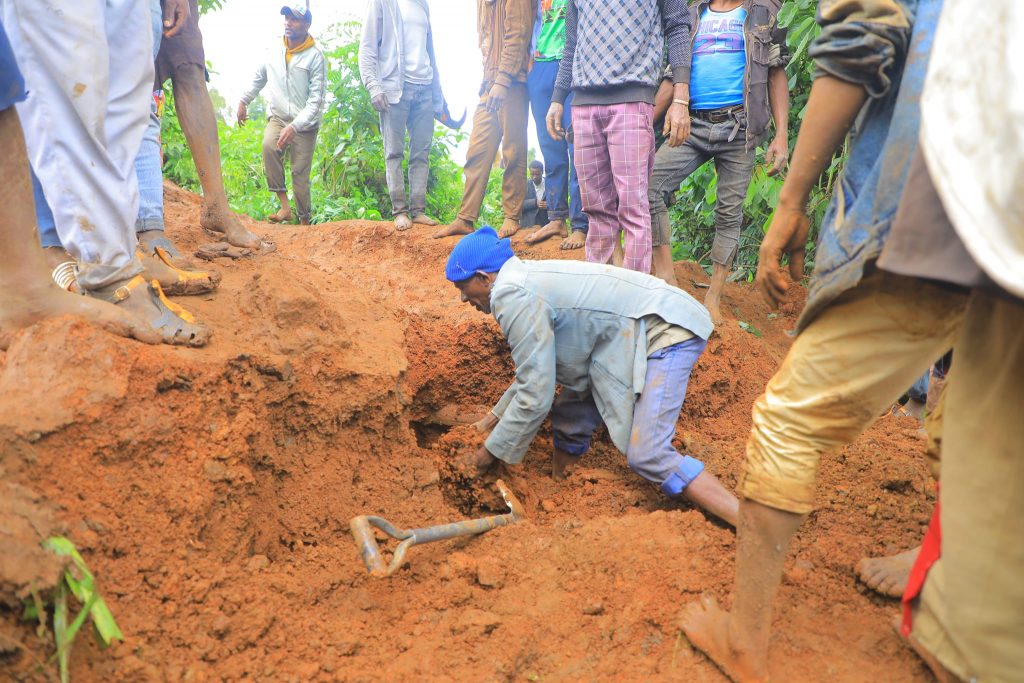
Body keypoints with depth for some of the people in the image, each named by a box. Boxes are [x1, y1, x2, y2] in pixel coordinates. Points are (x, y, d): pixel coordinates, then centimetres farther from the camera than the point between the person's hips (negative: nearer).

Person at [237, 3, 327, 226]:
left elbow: (317, 100, -15)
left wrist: (294, 126, -23)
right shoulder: (274, 53, 4)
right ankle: (284, 205, -25)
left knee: (300, 177, -6)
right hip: (277, 118, 3)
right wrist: (244, 101, 21)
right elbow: (258, 79, 24)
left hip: (304, 125, -3)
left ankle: (305, 221, 10)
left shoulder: (315, 56, -10)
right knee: (269, 146, -28)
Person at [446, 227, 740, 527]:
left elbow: (535, 397, -17)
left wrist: (491, 451, -3)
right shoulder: (526, 278, 12)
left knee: (647, 455, -18)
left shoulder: (513, 297, -18)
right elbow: (538, 366, 24)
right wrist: (497, 413, 27)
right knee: (571, 417, 13)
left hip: (665, 331, -10)